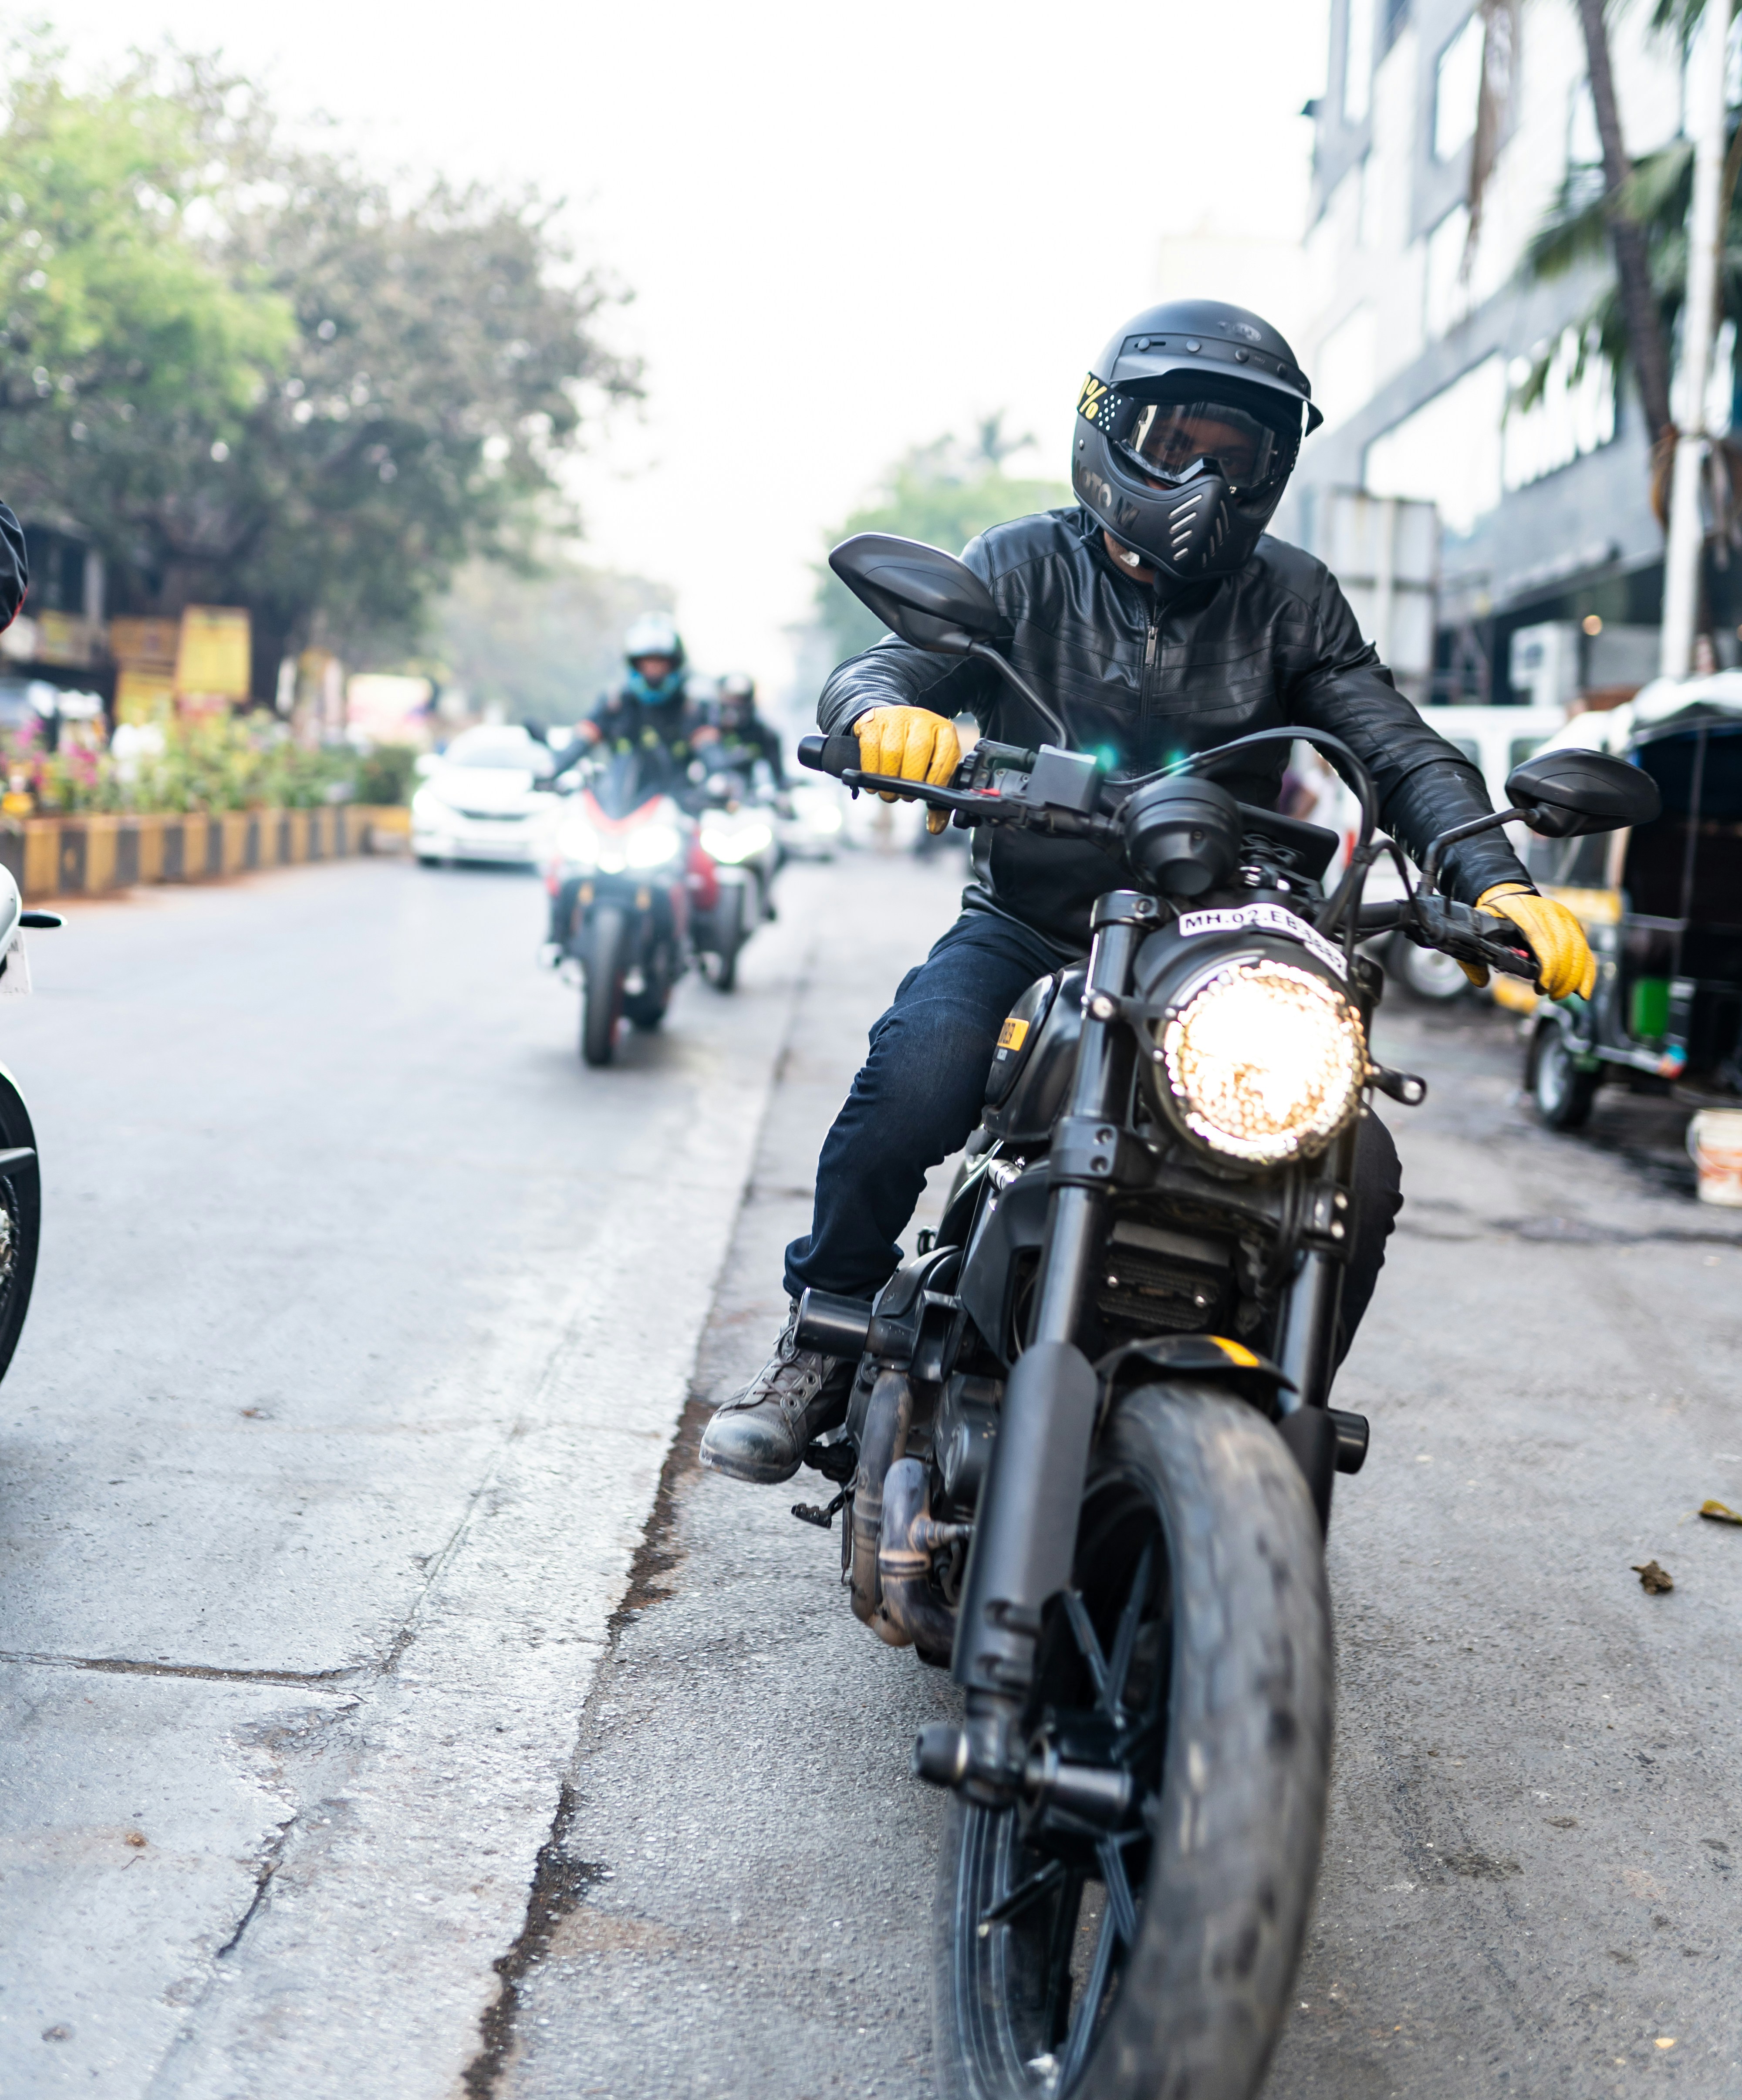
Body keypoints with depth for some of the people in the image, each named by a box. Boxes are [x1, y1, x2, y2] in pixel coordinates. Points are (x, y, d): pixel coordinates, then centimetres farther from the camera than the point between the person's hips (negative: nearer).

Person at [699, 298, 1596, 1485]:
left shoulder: (1291, 601, 7)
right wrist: (885, 713, -35)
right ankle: (819, 1352, -9)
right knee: (917, 1079, -31)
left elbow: (1402, 752, -1)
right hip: (1027, 931, -2)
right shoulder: (1025, 569, 3)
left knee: (1358, 1166, -16)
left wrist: (1499, 883, -21)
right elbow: (874, 671, -8)